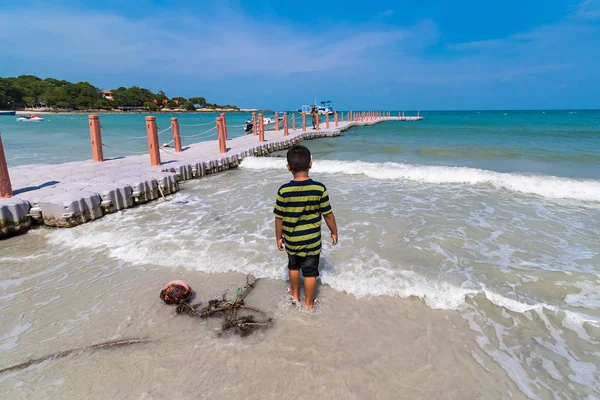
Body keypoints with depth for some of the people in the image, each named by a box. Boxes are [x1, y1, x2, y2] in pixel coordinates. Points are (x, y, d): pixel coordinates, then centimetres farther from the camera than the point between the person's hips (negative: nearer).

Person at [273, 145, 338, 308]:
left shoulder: (284, 191, -16)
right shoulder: (319, 189, -17)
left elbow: (279, 218, -8)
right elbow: (328, 214, -9)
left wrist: (279, 237, 7)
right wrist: (334, 232, 7)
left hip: (291, 240, 2)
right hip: (312, 240, -1)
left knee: (293, 266, 25)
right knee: (310, 271, 14)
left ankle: (294, 295, 45)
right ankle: (308, 303, 30)